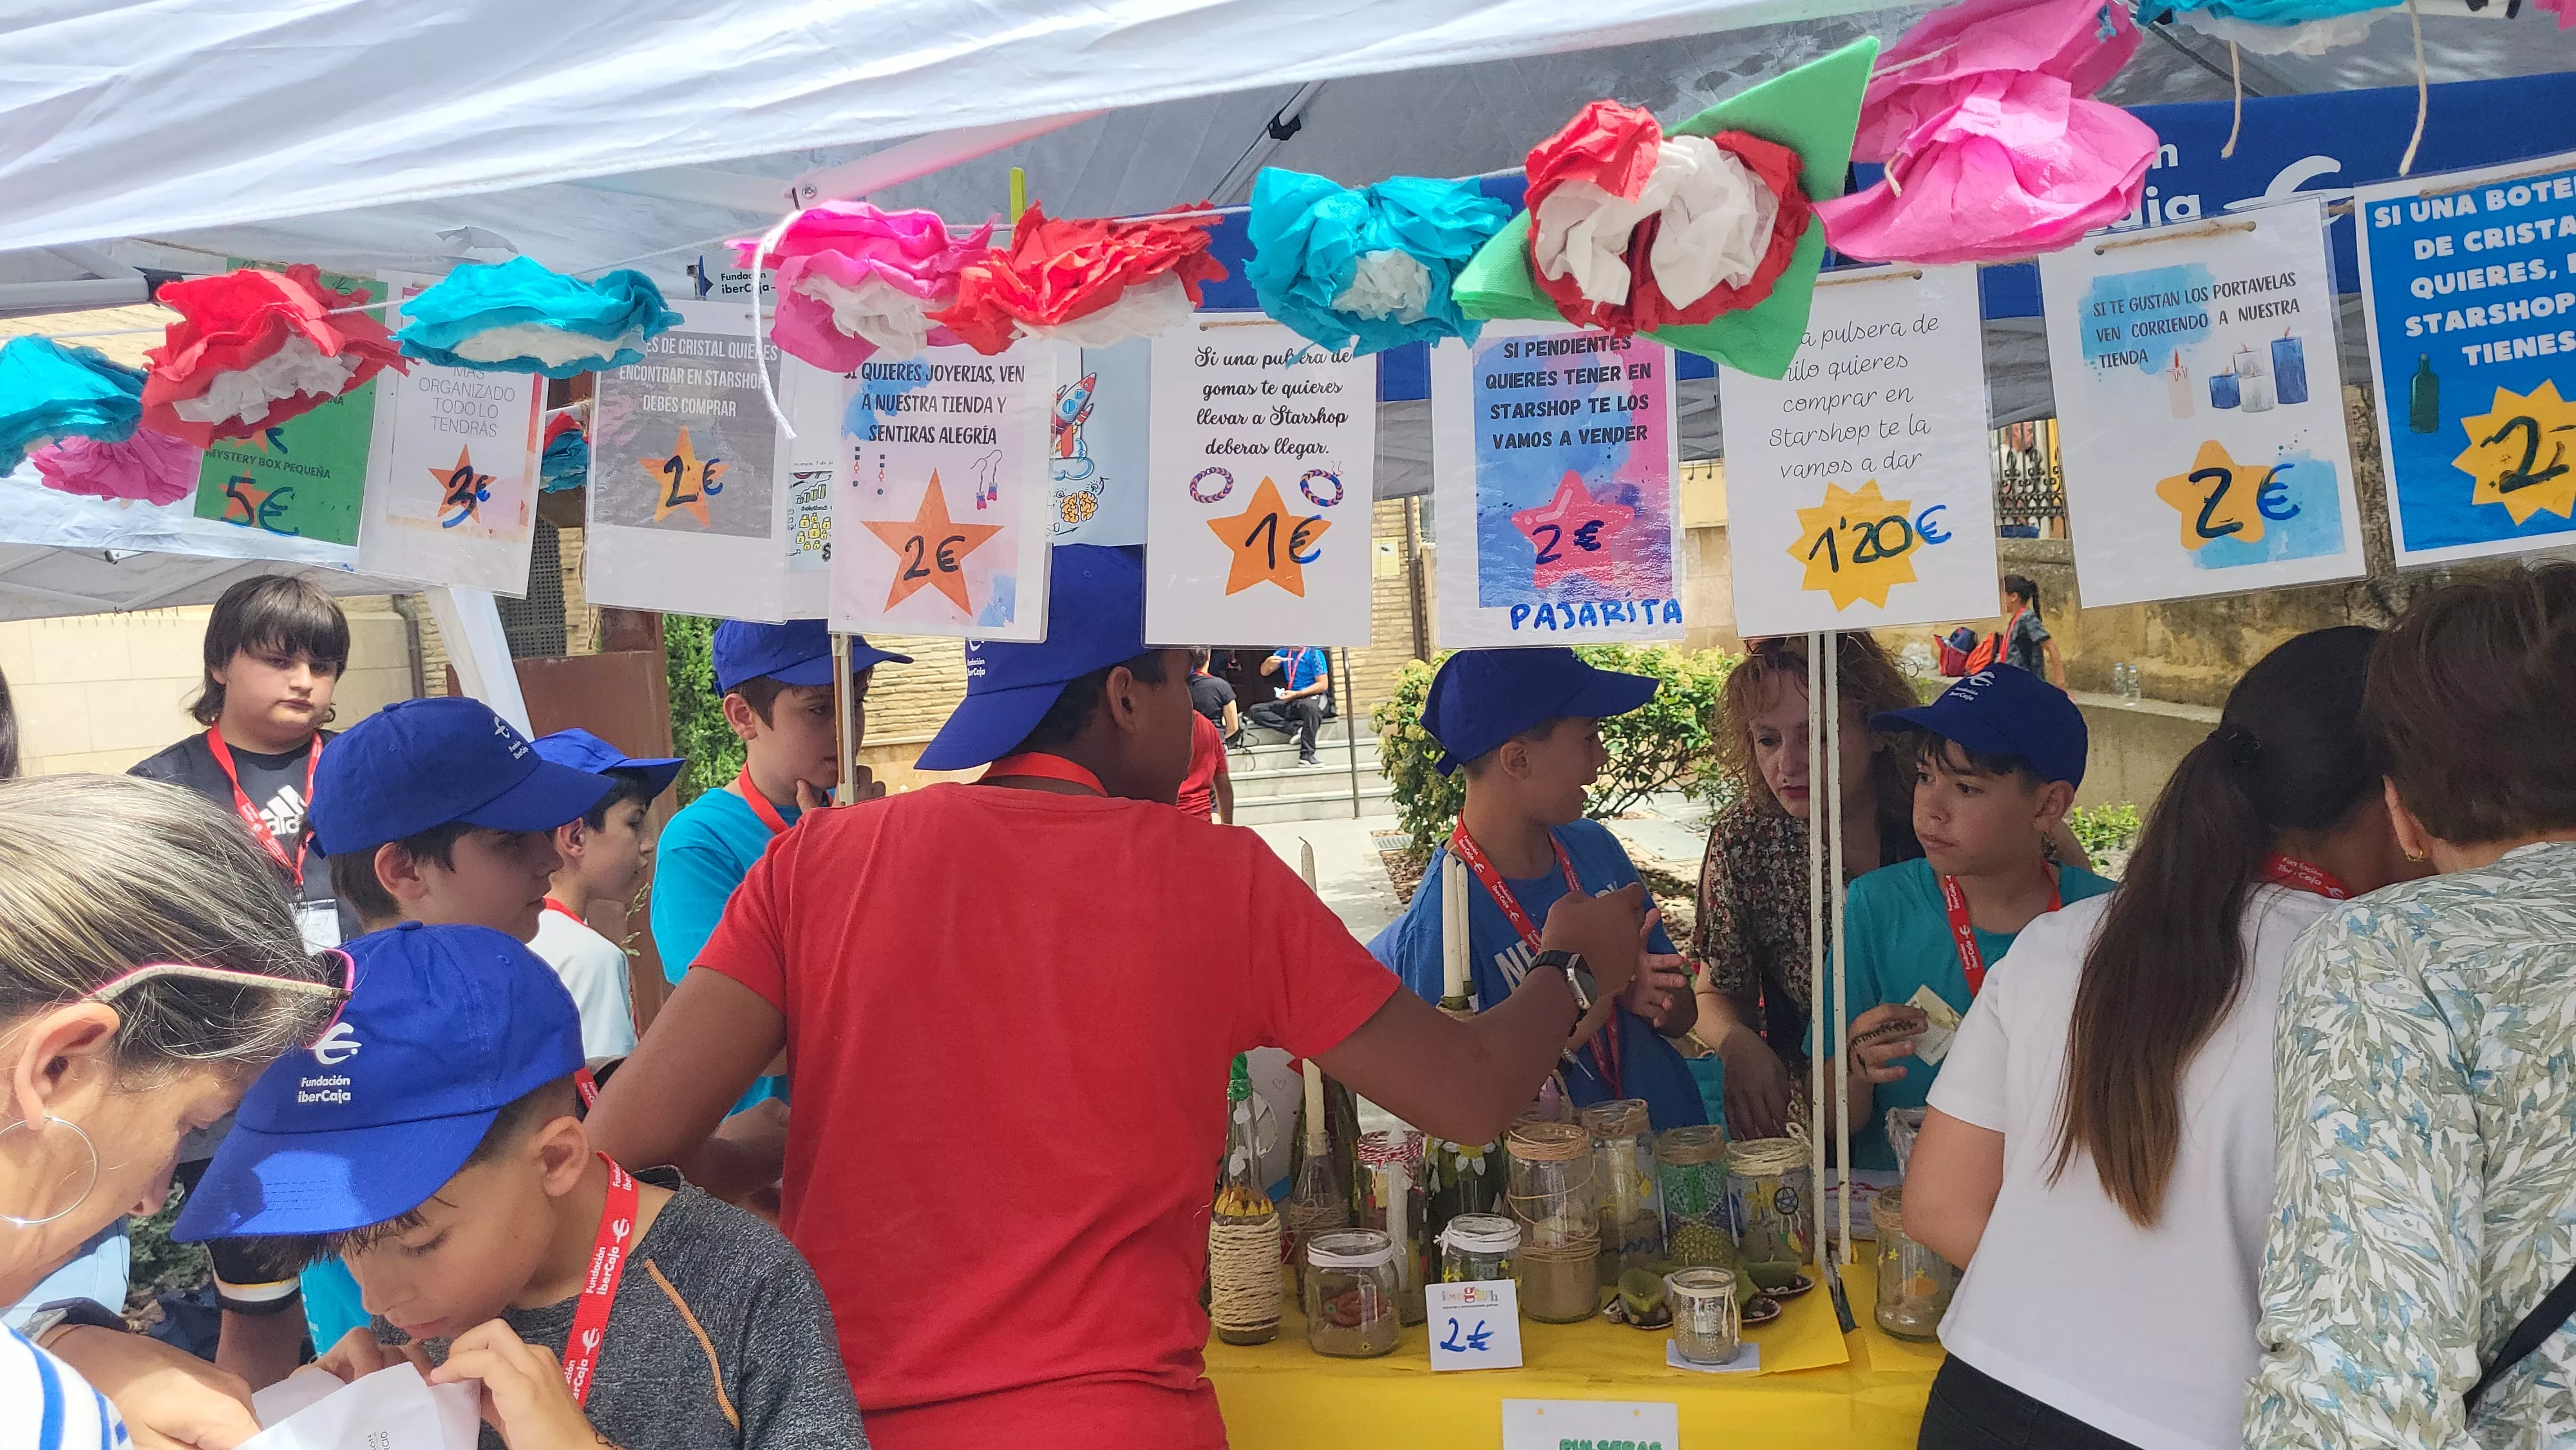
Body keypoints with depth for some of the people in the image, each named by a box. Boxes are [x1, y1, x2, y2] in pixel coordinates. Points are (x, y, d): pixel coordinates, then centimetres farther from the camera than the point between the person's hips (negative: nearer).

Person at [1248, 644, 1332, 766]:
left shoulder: (1314, 654, -6)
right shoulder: (1284, 653, 10)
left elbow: (1323, 685, -10)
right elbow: (1264, 672, 9)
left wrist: (1296, 694, -18)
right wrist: (1269, 662, -15)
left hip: (1314, 697, -6)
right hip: (1292, 702, 6)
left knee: (1311, 706, -42)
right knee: (1256, 710, -13)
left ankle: (1307, 755, -41)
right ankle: (1297, 729, -28)